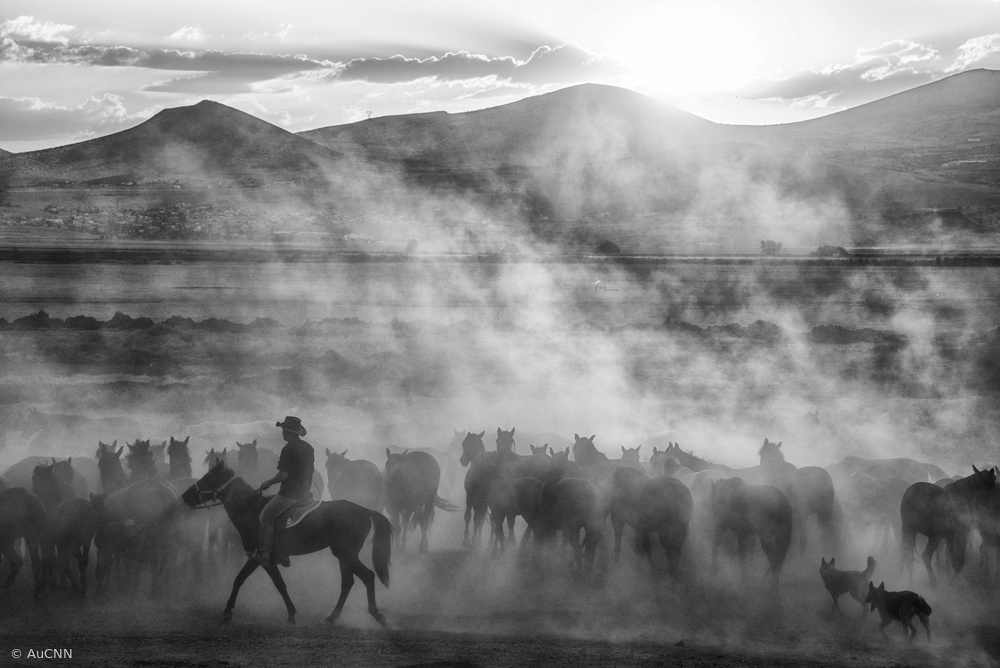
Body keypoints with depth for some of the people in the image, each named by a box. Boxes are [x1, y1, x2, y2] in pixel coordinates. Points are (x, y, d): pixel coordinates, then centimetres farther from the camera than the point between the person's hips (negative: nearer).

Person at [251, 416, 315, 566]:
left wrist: (267, 483, -5)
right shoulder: (308, 447, 7)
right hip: (305, 491, 9)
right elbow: (310, 470, 17)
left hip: (289, 494, -9)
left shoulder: (288, 449, -18)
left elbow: (283, 474, -20)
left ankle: (263, 555, -4)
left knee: (266, 517, 0)